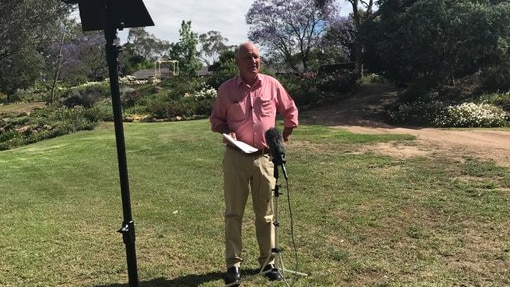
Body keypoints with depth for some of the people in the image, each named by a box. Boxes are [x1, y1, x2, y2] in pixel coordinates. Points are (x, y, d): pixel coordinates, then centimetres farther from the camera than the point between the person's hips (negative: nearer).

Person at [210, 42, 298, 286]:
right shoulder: (226, 89, -1)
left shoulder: (272, 85, 1)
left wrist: (283, 139, 11)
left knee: (265, 213, 11)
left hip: (265, 157, 1)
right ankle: (233, 263, 19)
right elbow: (216, 120, 9)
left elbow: (290, 111, 14)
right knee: (234, 212, 5)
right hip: (236, 158, 0)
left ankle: (268, 261, 25)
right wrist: (225, 130, -12)